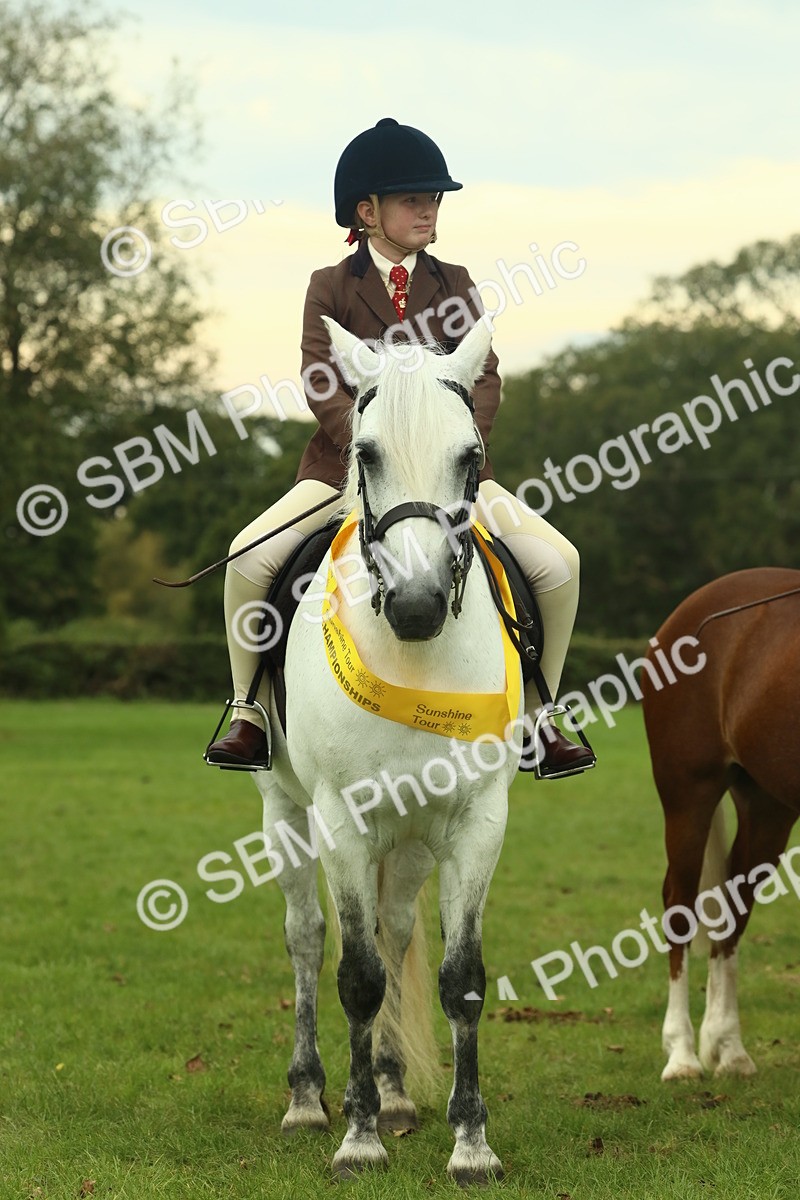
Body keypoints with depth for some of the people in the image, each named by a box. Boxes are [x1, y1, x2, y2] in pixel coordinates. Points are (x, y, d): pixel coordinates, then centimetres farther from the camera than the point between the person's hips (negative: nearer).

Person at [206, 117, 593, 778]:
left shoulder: (454, 285, 10)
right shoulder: (331, 287, 3)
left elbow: (486, 379, 2)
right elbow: (320, 383, -6)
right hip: (347, 463, -2)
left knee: (557, 562, -15)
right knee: (252, 556, -24)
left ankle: (536, 713, 2)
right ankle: (251, 711, -7)